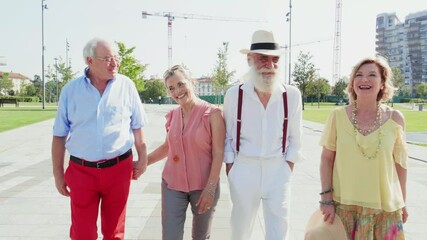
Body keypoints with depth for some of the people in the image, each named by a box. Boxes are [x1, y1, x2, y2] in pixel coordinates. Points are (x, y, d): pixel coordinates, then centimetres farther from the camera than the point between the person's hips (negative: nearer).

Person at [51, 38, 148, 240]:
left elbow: (137, 128, 7)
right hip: (81, 170, 0)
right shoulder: (71, 90, -2)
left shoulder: (126, 86, -2)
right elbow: (59, 135, 3)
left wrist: (143, 158, 8)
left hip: (119, 168, 0)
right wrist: (58, 173, 5)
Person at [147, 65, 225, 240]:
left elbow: (218, 153, -12)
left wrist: (211, 188, -16)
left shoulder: (212, 113, -11)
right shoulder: (172, 116, 3)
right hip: (172, 185, 3)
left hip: (203, 186, -3)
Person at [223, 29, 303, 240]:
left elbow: (294, 138, 4)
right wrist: (230, 172, 0)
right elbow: (227, 137, 3)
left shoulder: (292, 95, -3)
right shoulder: (234, 94, -5)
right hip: (244, 170, 0)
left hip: (278, 171, 1)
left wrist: (287, 170, 1)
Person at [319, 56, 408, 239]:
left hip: (385, 207, 1)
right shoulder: (338, 116, -8)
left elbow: (399, 163, 4)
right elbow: (327, 158, -3)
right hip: (343, 204, -1)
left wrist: (402, 203, 9)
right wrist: (326, 198, -6)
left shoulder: (395, 119, -5)